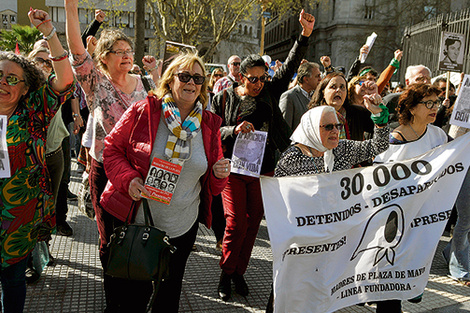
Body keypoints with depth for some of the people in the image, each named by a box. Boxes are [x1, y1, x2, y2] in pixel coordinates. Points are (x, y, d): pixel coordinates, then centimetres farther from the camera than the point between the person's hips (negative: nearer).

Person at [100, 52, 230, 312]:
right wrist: (127, 178, -18)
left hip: (182, 227, 3)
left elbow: (212, 183, 8)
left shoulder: (209, 124, 0)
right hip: (135, 220, -2)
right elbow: (112, 148, -2)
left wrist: (219, 174, -15)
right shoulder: (142, 111, -9)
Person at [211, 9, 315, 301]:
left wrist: (306, 34, -14)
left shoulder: (270, 91, 5)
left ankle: (239, 272, 27)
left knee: (253, 221, 9)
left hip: (263, 169, 3)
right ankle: (226, 274, 17)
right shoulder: (225, 97, 0)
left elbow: (290, 65, -3)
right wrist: (235, 129, -20)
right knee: (236, 222, -5)